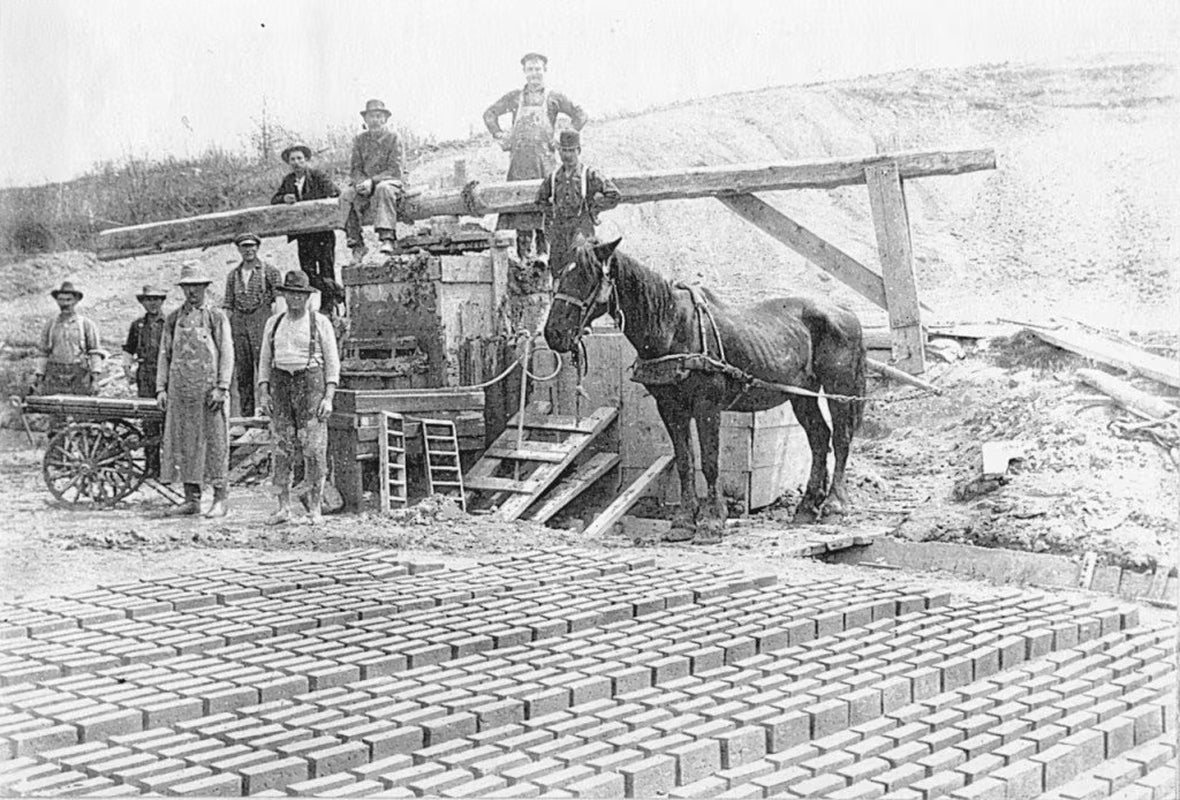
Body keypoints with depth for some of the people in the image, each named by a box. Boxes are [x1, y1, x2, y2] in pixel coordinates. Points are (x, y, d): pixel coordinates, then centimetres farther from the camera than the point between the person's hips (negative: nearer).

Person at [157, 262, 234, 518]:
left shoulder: (216, 316, 1)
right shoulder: (173, 318, 13)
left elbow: (227, 354, -3)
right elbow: (164, 354, 15)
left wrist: (221, 388, -12)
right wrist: (161, 388, 6)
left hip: (208, 388, -4)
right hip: (180, 390, 4)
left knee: (214, 443, -2)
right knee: (182, 443, 4)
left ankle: (220, 499, 3)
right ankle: (191, 499, 11)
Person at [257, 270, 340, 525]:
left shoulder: (320, 322, 0)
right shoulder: (274, 323, 11)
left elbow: (332, 362, -2)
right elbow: (265, 360, 13)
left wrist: (329, 398, -11)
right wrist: (263, 393, 1)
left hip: (311, 384, -3)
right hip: (280, 384, 3)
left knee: (314, 448, -5)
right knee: (282, 448, 2)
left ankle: (315, 509, 0)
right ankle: (284, 508, 7)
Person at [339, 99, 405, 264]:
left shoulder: (392, 138, 0)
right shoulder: (359, 140, 10)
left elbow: (395, 170, -9)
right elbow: (354, 169, 6)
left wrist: (372, 181, -22)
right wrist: (362, 183, -18)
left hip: (390, 183, -3)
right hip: (365, 185, 3)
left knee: (383, 188, -39)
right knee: (346, 196, -26)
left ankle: (387, 238, -46)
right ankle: (357, 245, -25)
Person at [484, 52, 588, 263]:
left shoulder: (554, 98, 9)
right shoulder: (515, 97, 15)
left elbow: (580, 115, 10)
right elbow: (490, 114, 22)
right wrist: (500, 136, 11)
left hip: (544, 158, -1)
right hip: (519, 158, 2)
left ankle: (543, 251, -2)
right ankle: (523, 252, -2)